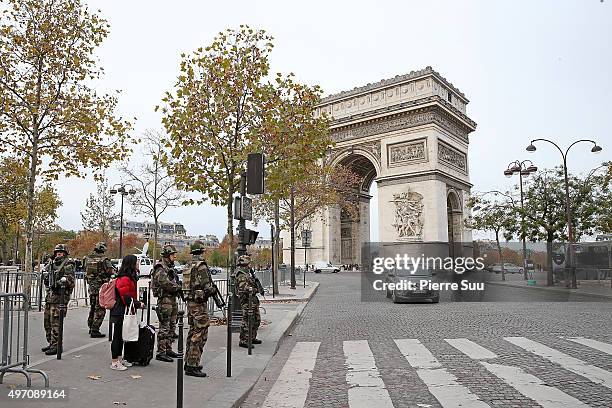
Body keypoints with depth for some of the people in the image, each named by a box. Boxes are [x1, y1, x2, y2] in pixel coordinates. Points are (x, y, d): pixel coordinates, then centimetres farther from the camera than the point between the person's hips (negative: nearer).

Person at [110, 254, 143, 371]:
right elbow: (126, 297, -23)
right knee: (117, 336, -2)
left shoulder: (130, 278, 14)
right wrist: (138, 304, -15)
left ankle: (119, 359, 28)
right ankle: (114, 362, 6)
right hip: (120, 313, -11)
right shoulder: (124, 279, -20)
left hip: (124, 312, 11)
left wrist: (137, 303, 14)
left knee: (121, 336, 18)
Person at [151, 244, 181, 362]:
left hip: (172, 300, 10)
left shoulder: (170, 268, 18)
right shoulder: (160, 269, -13)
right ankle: (160, 352, -1)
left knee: (171, 326, 15)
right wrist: (180, 287, -17)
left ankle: (168, 349, 24)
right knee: (164, 328, -6)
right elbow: (166, 283, -25)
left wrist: (180, 287, 2)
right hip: (165, 300, -10)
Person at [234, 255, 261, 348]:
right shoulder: (241, 275, -15)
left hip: (253, 300, 11)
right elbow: (244, 288, -28)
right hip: (247, 301, -11)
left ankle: (252, 338, 29)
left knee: (256, 320, 17)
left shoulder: (246, 273, 18)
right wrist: (254, 290, -28)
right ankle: (243, 341, -1)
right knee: (247, 321, -8)